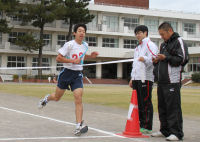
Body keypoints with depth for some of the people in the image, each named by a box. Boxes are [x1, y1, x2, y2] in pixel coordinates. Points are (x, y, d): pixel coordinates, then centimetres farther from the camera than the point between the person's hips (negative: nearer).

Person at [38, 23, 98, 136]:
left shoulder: (85, 45, 4)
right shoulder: (69, 44, -13)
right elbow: (58, 58, -14)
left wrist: (91, 56, 9)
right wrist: (72, 61, -23)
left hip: (78, 74, 3)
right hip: (67, 73, -3)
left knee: (78, 99, -15)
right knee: (57, 97, 15)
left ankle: (79, 126, -18)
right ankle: (47, 98, 52)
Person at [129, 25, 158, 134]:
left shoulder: (150, 45, -3)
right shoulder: (137, 48, 25)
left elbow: (153, 61, -15)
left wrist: (144, 59, -35)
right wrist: (132, 78, 23)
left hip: (146, 78, -9)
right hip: (137, 79, 9)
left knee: (146, 103, -8)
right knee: (138, 103, 9)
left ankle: (147, 127, -6)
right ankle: (141, 124, 15)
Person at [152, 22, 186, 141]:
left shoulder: (178, 41, -2)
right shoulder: (164, 44, 23)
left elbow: (180, 59, -12)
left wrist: (165, 58, -19)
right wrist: (157, 61, 9)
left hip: (172, 81, -8)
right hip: (162, 81, 9)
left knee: (173, 107, -8)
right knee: (162, 107, 11)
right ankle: (165, 130, 21)